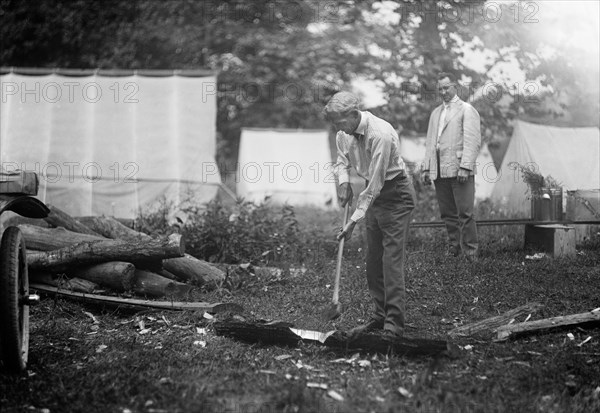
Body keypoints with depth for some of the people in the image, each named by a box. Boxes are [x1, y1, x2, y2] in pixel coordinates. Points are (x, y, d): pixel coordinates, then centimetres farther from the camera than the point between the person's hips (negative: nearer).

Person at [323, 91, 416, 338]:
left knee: (392, 258, -13)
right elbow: (342, 158, 16)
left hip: (396, 194, -8)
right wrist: (344, 181, -5)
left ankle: (394, 325, -12)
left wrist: (354, 220, -27)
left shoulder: (380, 135, -30)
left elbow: (375, 184, -29)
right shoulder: (345, 132, -5)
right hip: (374, 194, 8)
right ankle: (380, 317, 18)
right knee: (373, 260, 9)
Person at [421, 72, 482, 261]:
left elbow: (472, 141, -8)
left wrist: (465, 167, -17)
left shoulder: (467, 110, 1)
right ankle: (453, 249, 13)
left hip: (459, 170, -6)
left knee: (465, 213, -8)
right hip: (439, 171, 6)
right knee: (447, 214, 7)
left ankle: (470, 252, -4)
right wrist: (426, 168, 13)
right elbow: (430, 143, 22)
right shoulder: (435, 113, 23)